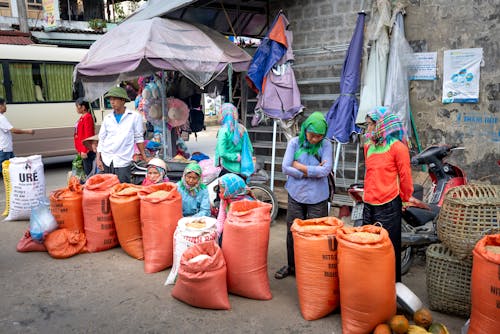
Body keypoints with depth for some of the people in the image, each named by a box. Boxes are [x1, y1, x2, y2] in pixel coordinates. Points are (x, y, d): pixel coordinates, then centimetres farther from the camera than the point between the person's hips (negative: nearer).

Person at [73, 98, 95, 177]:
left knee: (88, 172, -7)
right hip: (82, 149, 10)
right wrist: (80, 149, 19)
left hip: (86, 150, -10)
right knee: (86, 171, 14)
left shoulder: (87, 117, -13)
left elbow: (88, 136, -18)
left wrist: (84, 150, -19)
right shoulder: (82, 117, 14)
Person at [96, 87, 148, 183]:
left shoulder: (135, 116, 0)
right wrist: (98, 159, 4)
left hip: (123, 161, -3)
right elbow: (101, 139, 12)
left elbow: (138, 138, 4)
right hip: (106, 160, 4)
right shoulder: (107, 118, 10)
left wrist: (144, 157, 2)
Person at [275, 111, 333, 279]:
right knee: (292, 231, 13)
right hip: (296, 195, 2)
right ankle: (291, 266, 32)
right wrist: (313, 171, -12)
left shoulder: (325, 145, -5)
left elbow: (325, 170, -16)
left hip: (317, 197, -1)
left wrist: (299, 166, -12)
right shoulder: (295, 142, -3)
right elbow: (285, 168, -10)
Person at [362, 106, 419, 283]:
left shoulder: (397, 147, -11)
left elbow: (405, 176, -4)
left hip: (388, 206, -6)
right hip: (369, 204, 6)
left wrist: (406, 197, 7)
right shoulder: (368, 146, 8)